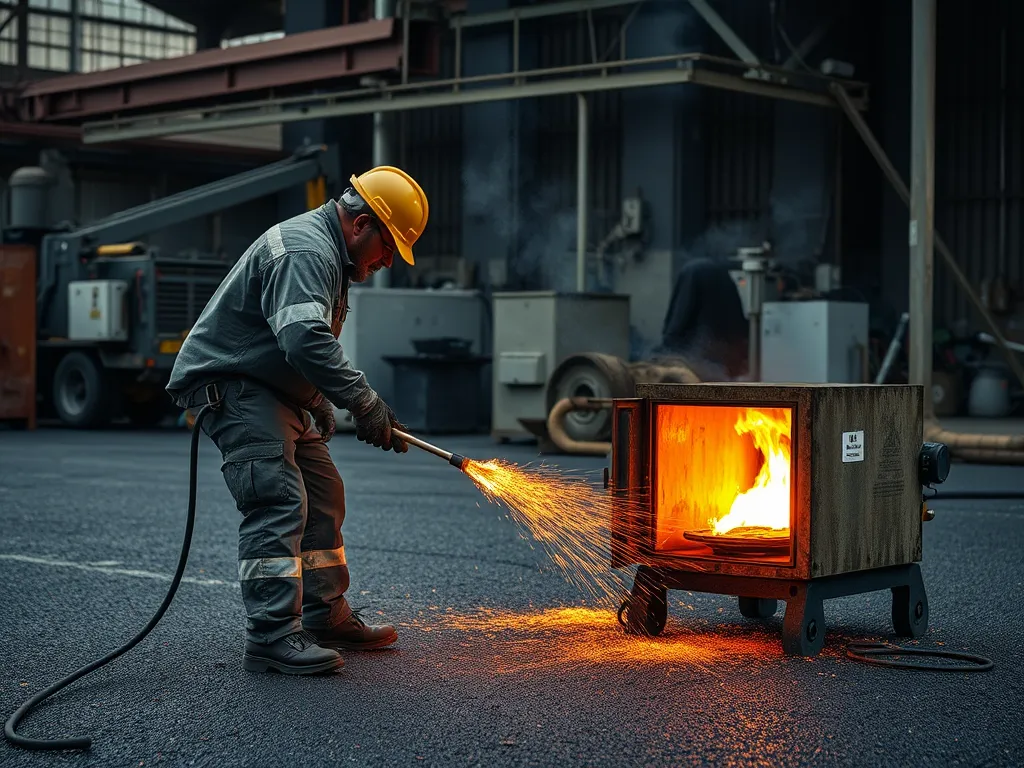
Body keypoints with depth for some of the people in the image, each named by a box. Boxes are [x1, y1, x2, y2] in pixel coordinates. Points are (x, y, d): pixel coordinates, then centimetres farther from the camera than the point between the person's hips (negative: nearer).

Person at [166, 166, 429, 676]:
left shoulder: (326, 253, 16)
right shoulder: (304, 250, -21)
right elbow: (305, 339, -35)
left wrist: (318, 404, 17)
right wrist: (364, 403, -32)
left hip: (271, 388, 11)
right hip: (229, 384, -11)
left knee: (322, 497, 13)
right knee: (279, 502, -20)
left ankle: (326, 619, 21)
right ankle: (271, 638, -21)